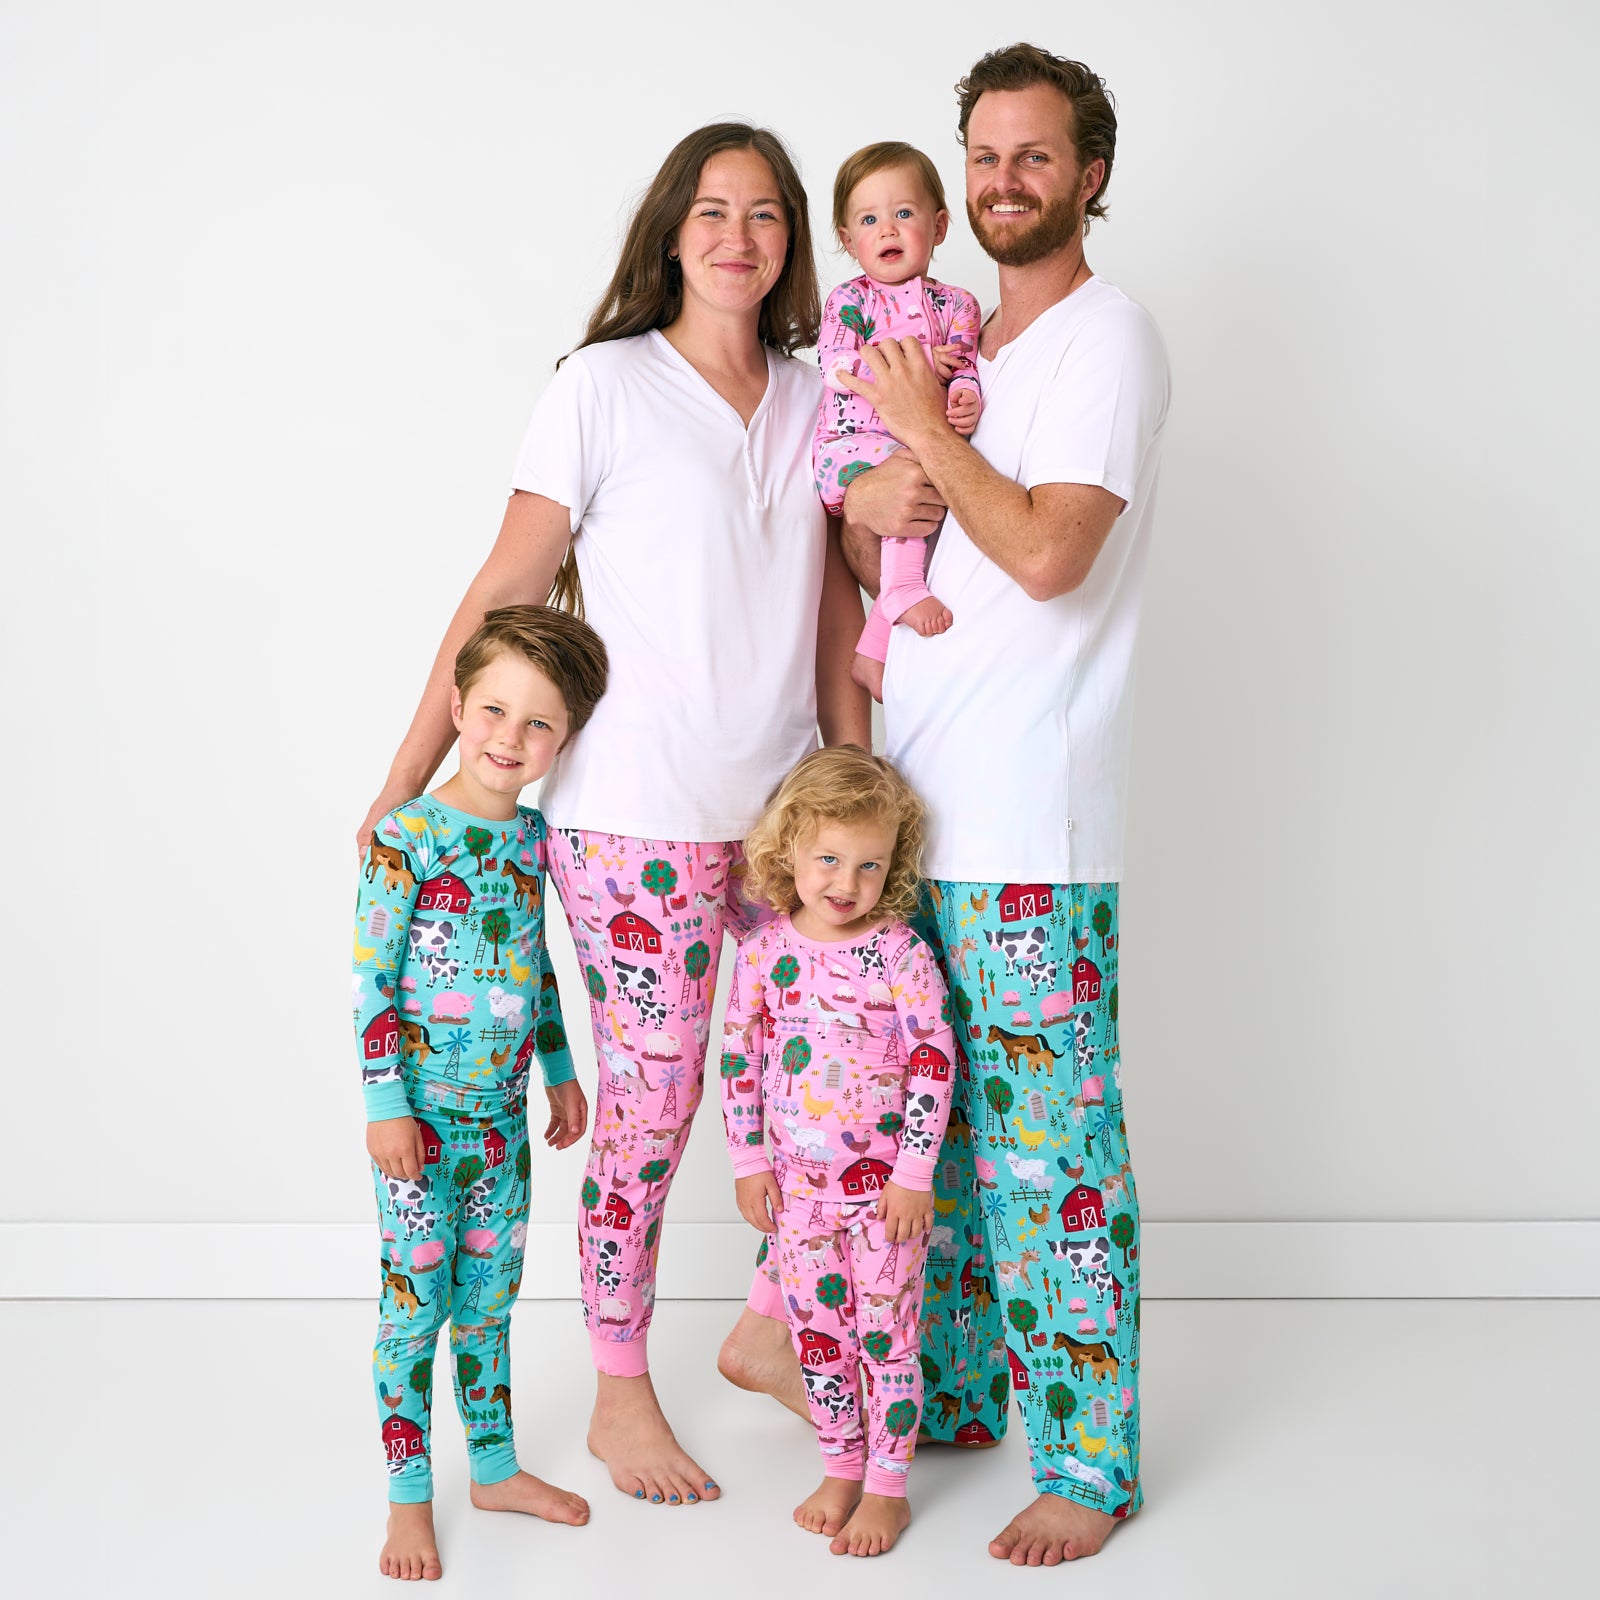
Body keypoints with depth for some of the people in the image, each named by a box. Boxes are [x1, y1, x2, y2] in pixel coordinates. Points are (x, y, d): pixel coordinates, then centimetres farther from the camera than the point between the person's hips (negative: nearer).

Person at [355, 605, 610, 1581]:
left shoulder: (536, 837, 4)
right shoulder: (408, 836, -15)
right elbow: (371, 979, -14)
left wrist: (562, 1071, 17)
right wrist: (385, 1105, -16)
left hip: (505, 1112, 6)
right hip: (423, 1115, -6)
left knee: (491, 1296, 17)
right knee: (415, 1301, 3)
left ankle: (495, 1465, 31)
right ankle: (410, 1497, 15)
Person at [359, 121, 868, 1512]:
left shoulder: (815, 402, 10)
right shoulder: (607, 385, -4)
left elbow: (838, 609, 14)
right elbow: (505, 591, -4)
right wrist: (406, 782, -6)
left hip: (782, 806, 5)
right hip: (634, 812, -5)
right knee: (652, 1099, 2)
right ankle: (621, 1397, 20)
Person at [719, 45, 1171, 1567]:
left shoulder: (1107, 337, -5)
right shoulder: (956, 348, 19)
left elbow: (1049, 553, -19)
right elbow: (864, 553, 22)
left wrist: (929, 429, -7)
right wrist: (865, 500, 0)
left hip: (1031, 829, -8)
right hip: (913, 808, 8)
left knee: (1049, 1144, -2)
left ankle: (1088, 1459, 11)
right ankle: (957, 1388, 31)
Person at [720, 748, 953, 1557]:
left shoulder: (900, 952, -11)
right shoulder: (764, 950, -3)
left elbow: (933, 1062, -10)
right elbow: (739, 1058, 4)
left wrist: (914, 1172, -11)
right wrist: (749, 1162, 3)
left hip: (885, 1179, -3)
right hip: (800, 1179, 3)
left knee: (886, 1331, 6)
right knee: (816, 1329, 14)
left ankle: (887, 1489, 19)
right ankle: (840, 1468, 31)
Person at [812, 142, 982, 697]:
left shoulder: (956, 305, 12)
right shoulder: (848, 300, 4)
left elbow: (965, 371, 2)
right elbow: (837, 369, -10)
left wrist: (965, 403, -23)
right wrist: (919, 362, -13)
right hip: (852, 444, -4)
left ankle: (871, 651, -8)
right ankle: (903, 590, -25)